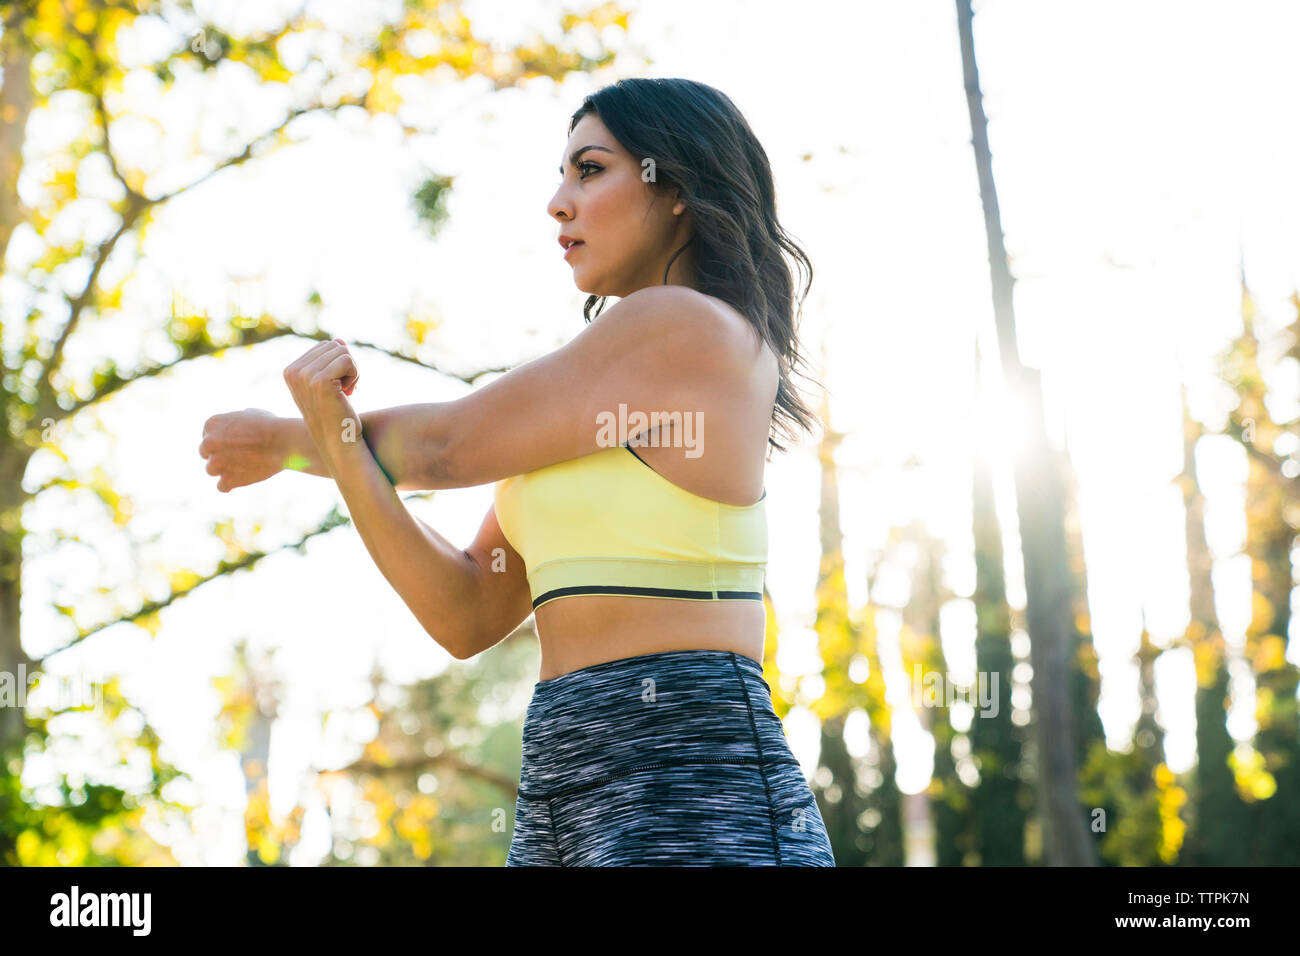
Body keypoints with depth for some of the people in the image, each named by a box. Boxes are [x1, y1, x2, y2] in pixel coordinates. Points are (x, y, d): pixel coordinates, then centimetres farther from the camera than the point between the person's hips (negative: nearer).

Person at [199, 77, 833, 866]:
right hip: (565, 797, 8)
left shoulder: (686, 326, -6)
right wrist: (338, 447, -2)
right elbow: (468, 616, 9)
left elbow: (449, 446, -5)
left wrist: (289, 441, 11)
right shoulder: (581, 415, 17)